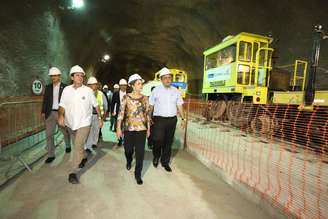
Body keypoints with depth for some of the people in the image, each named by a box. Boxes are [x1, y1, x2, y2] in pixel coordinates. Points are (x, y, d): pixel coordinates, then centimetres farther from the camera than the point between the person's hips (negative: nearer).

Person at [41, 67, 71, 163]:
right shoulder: (48, 87, 8)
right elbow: (45, 100, 10)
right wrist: (43, 112, 2)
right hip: (50, 113, 3)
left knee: (65, 132, 14)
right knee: (49, 134, 0)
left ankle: (68, 146, 40)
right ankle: (51, 155, 9)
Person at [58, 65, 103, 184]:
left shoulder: (88, 90, -8)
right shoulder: (66, 90, -1)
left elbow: (96, 105, 0)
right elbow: (62, 105, 0)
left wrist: (100, 118, 1)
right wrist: (61, 115, -19)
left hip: (84, 123, -4)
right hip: (70, 123, 4)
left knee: (78, 147, -11)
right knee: (77, 145, 22)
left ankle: (73, 172, 0)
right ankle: (84, 157, 49)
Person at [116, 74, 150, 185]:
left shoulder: (145, 98, 1)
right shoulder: (126, 97, -5)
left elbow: (147, 114, 5)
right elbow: (121, 113, -5)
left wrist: (148, 128, 7)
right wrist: (118, 128, -8)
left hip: (141, 128, 1)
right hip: (129, 128, -1)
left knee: (140, 152, 1)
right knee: (128, 149, 15)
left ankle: (138, 174, 20)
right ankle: (129, 161, 51)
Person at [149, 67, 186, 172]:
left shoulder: (175, 91, 8)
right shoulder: (156, 90, -1)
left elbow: (179, 106, 10)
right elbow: (151, 106, 0)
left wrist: (183, 118, 4)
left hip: (172, 119, 3)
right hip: (159, 119, -3)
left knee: (168, 142, 11)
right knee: (158, 140, -8)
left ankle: (165, 162, 31)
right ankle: (156, 157, 26)